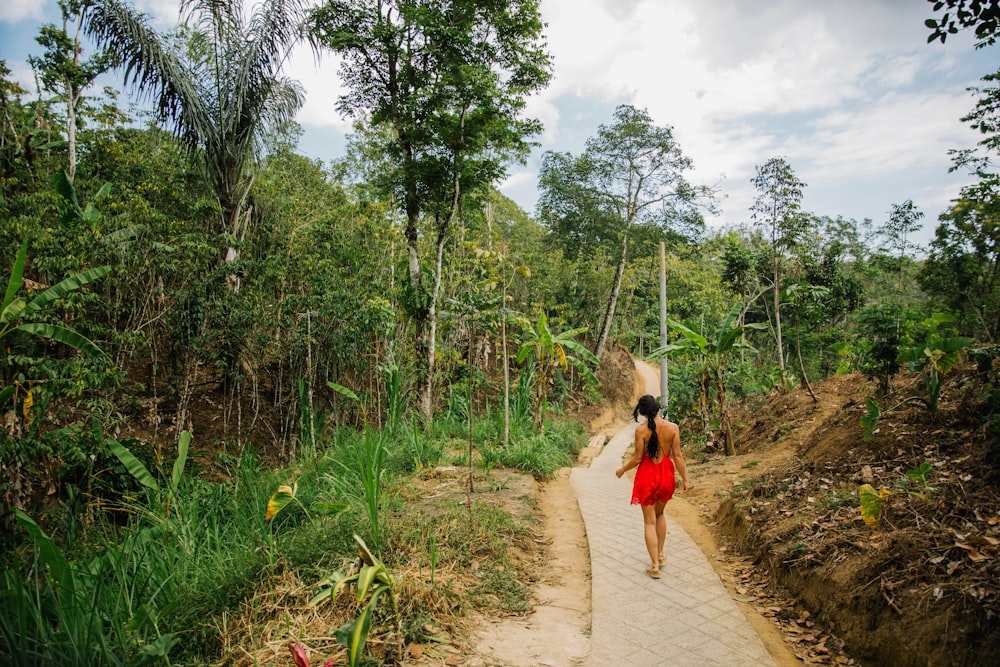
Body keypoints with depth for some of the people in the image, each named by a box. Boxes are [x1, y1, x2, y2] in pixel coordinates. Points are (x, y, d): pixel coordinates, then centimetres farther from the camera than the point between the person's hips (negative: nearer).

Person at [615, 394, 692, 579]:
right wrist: (685, 479, 4)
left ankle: (655, 566, 8)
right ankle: (660, 554, 34)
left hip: (647, 475, -3)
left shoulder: (641, 430, -15)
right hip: (666, 474, 4)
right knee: (659, 513, 27)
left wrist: (622, 470, 7)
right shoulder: (673, 428, -8)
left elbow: (637, 458, -11)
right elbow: (677, 456, -6)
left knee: (649, 522, 7)